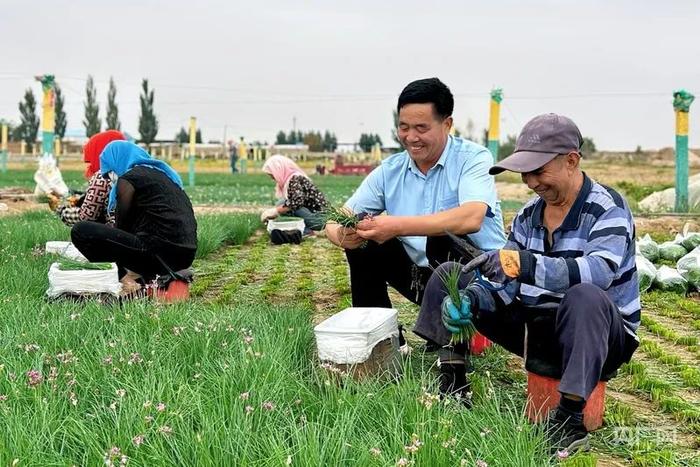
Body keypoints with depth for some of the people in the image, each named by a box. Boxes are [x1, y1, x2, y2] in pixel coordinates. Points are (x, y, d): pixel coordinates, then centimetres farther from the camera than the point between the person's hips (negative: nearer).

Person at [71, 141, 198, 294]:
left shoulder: (128, 179, 0)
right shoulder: (161, 173, 24)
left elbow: (121, 225, 8)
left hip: (160, 253, -8)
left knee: (81, 230, -7)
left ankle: (124, 278, -2)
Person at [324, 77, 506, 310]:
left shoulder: (473, 158, -14)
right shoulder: (390, 171, 1)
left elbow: (471, 219, -33)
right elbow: (337, 220, -3)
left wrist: (398, 226, -40)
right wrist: (342, 235, -29)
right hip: (422, 276, 5)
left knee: (442, 238, -32)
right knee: (363, 244, -9)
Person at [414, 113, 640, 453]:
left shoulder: (607, 209, -15)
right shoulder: (528, 215, 4)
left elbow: (599, 271, -35)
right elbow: (504, 283, 2)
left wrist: (521, 262, -46)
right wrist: (469, 301, -20)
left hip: (600, 335, -6)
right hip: (536, 326, 6)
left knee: (585, 296, -42)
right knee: (450, 274, 1)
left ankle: (569, 420, -32)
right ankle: (452, 386, -6)